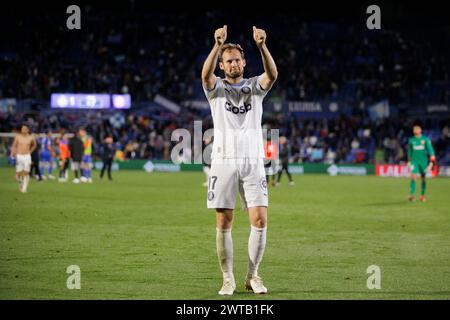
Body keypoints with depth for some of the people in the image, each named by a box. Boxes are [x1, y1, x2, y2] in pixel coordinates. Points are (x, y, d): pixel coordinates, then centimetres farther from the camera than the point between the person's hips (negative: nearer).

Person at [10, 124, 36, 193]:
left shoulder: (31, 138, 2)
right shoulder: (17, 137, 0)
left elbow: (34, 145, 21)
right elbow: (14, 146, 4)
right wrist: (13, 153, -12)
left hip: (27, 157, 0)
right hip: (18, 156, 0)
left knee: (26, 173, -8)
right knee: (18, 173, -2)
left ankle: (24, 188, -3)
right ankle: (20, 183, 28)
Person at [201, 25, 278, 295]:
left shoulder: (255, 87, 12)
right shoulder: (216, 89, 9)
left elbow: (272, 74, -10)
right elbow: (206, 74, -15)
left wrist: (262, 46, -27)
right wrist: (218, 45, -30)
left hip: (253, 161, 1)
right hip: (224, 161, -1)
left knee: (260, 220, -7)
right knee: (224, 223, -2)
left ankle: (253, 276, 7)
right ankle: (228, 279, 7)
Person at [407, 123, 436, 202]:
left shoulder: (425, 139, -2)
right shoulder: (411, 140, 5)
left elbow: (430, 150, -4)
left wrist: (432, 161, -13)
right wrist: (409, 161, 24)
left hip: (423, 161, 0)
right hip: (414, 161, 0)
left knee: (423, 178, 7)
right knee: (413, 177, -16)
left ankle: (422, 195, 20)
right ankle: (411, 195, -22)